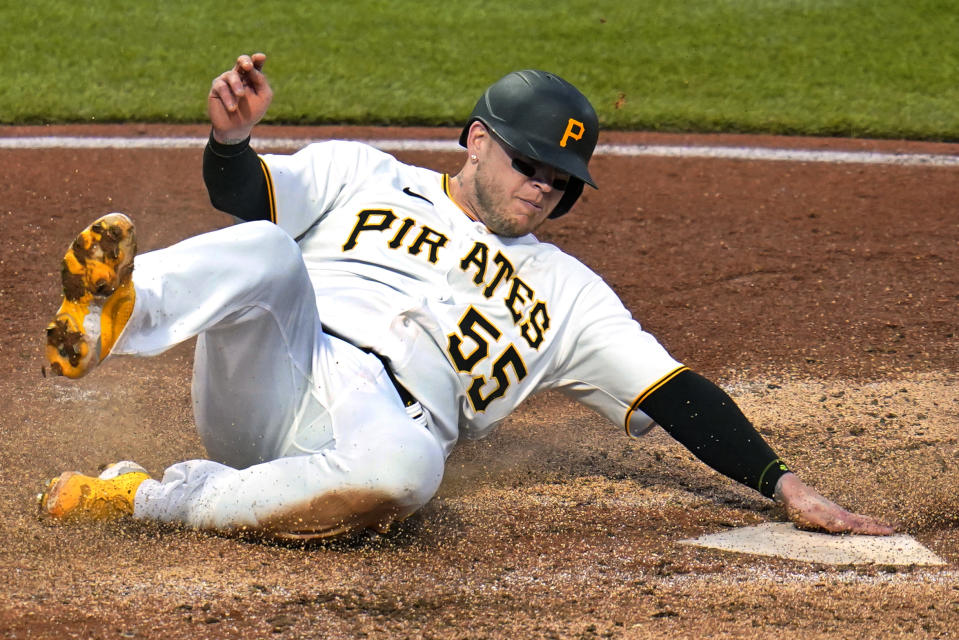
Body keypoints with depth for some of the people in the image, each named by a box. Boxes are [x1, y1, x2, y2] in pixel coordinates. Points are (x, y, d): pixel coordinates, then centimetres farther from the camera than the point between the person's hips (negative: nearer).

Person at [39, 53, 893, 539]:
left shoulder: (564, 293, 26)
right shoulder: (360, 178, 22)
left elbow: (673, 394, 19)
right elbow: (243, 194, 8)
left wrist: (784, 485, 8)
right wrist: (232, 137, -16)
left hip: (385, 421, 0)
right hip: (261, 385, 0)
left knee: (402, 467, -38)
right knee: (265, 250, -30)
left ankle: (152, 500, -32)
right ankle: (115, 313, -58)